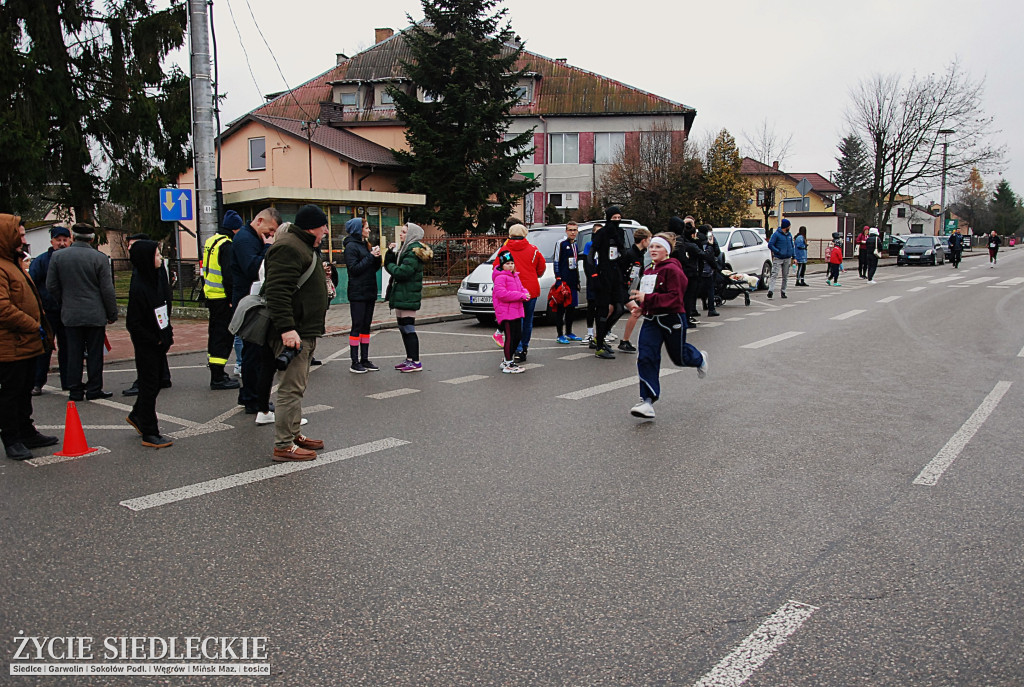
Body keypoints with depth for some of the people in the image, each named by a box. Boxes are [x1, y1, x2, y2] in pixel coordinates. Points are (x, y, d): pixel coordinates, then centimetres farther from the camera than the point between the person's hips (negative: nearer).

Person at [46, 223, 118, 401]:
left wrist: (65, 303, 19)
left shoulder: (57, 256, 1)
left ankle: (75, 390, 12)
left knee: (74, 353, 9)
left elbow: (51, 286, 5)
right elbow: (107, 290, -8)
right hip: (95, 314, -3)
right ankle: (94, 389, 8)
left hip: (70, 314, 3)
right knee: (95, 353, 5)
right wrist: (112, 314, 1)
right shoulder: (99, 258, -9)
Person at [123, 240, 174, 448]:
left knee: (157, 381, 18)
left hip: (159, 341, 8)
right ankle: (149, 434, 9)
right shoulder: (138, 287, -21)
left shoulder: (158, 276, 3)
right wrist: (156, 340, -14)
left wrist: (167, 334, 8)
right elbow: (134, 324, -19)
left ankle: (137, 416, 40)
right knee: (149, 386, 0)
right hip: (146, 345, -8)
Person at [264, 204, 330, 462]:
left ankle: (294, 434, 27)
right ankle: (283, 446, -4)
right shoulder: (288, 248, -15)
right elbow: (277, 291, -24)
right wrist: (286, 328, -29)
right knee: (291, 389, -9)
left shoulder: (303, 247, 22)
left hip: (304, 332, 11)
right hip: (293, 333, -11)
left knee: (297, 387, 17)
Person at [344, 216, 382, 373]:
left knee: (366, 326, 10)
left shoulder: (366, 245, 16)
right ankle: (354, 363, 1)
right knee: (357, 326, -4)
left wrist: (377, 256, -3)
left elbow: (376, 268, 15)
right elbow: (354, 269, -18)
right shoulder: (351, 246, -8)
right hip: (357, 294, -8)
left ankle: (364, 360, 16)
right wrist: (371, 256, -15)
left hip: (369, 292, 8)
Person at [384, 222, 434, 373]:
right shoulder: (404, 248, 18)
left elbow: (403, 272, -22)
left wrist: (391, 266, -4)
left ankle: (416, 362, -3)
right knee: (403, 328, 14)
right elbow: (389, 264, 15)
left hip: (408, 296, -10)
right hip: (400, 295, 10)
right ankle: (410, 359, 23)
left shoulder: (414, 250, -13)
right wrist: (390, 252, -1)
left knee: (408, 328, -7)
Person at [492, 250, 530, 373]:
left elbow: (522, 288, 25)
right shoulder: (500, 277, -12)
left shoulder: (515, 276, 19)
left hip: (516, 311, 10)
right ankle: (508, 364, -2)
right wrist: (521, 295, -22)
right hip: (506, 313, -10)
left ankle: (507, 360, 27)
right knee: (510, 337, -9)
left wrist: (526, 294, -1)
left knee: (518, 335, 14)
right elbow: (502, 294, -23)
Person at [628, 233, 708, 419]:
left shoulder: (672, 270, -14)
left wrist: (647, 299, -31)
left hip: (672, 320, -6)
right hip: (651, 320, 6)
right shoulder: (648, 271, 10)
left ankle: (700, 359, 51)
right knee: (646, 358, -9)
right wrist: (640, 304, 7)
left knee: (679, 357, 13)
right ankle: (647, 401, -10)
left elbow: (675, 297, -23)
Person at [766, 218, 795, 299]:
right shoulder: (776, 234, -5)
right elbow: (770, 245, -9)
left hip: (787, 259, 6)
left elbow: (792, 246, 21)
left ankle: (783, 292, 16)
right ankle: (770, 290, -25)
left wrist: (793, 256, 12)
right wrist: (778, 252, -16)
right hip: (778, 259, -6)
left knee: (785, 276, 9)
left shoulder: (789, 235, 14)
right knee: (774, 274, -16)